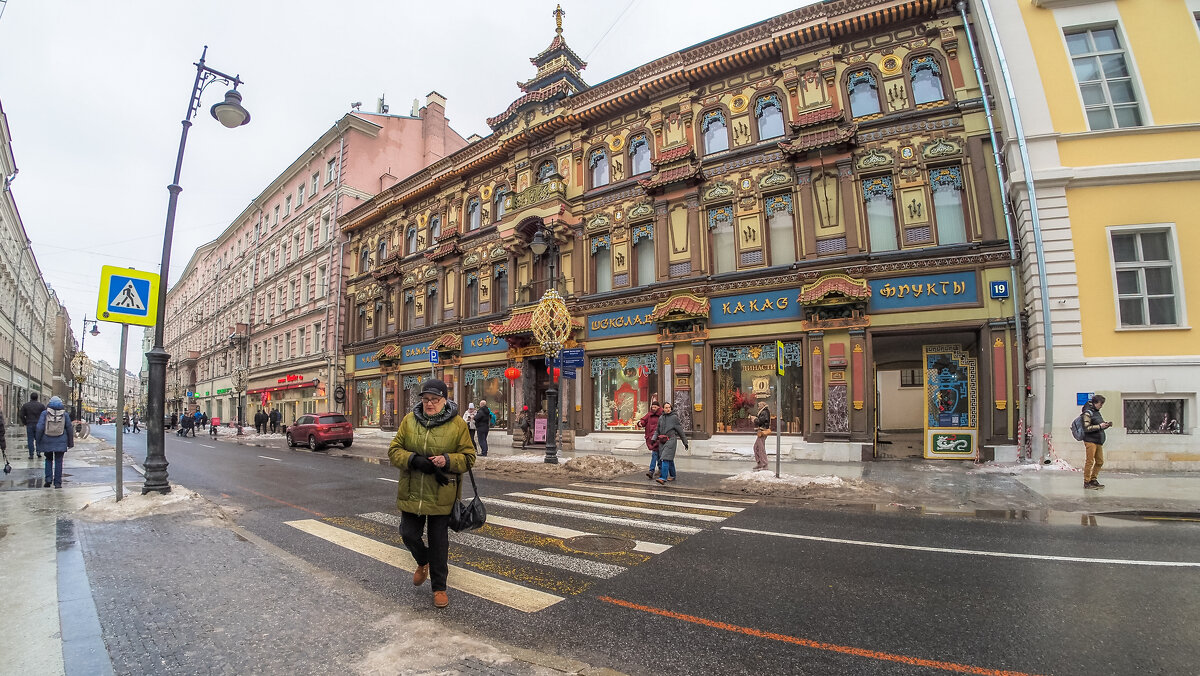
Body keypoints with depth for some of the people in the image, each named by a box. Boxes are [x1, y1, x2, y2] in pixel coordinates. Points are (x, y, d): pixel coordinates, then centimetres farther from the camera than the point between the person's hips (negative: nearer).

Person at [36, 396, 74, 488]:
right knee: (58, 461, 4)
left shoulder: (45, 413, -2)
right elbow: (69, 429, 4)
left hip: (47, 441, 0)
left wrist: (38, 441, 4)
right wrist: (70, 442, 13)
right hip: (60, 442, 0)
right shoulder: (65, 414, 1)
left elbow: (40, 428, -6)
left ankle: (48, 479, 8)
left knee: (49, 459, 19)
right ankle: (57, 483, 4)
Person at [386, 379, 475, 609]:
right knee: (409, 534, 9)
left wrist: (448, 460, -23)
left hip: (441, 495, -2)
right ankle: (423, 562, 43)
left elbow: (468, 457, -4)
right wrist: (415, 461, -18)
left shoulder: (458, 424, -6)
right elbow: (394, 450, 1)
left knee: (439, 541, 8)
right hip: (411, 493, 3)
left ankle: (439, 587, 27)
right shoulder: (409, 420, 1)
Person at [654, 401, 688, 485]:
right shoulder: (661, 418, 12)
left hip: (671, 439, -5)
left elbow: (680, 430, 1)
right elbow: (658, 430, 18)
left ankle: (663, 478, -21)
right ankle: (672, 476, 28)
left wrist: (685, 442, 3)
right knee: (669, 459, 14)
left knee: (665, 458, -16)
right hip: (662, 441, 5)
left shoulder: (674, 417, -2)